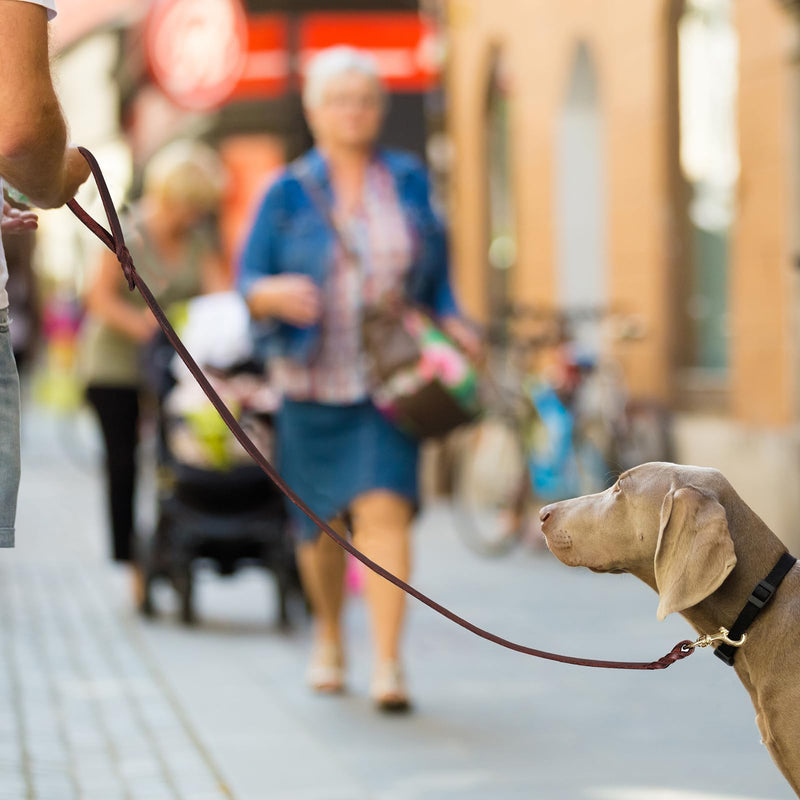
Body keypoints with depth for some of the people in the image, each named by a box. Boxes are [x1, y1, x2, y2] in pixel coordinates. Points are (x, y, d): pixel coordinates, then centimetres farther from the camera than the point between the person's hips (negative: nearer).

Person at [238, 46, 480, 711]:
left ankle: (388, 663, -19)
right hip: (314, 382, 0)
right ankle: (329, 637, 36)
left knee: (385, 508, -16)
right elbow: (248, 283, -1)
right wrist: (277, 294, -23)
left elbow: (434, 272, 16)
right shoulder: (288, 194, 1)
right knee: (322, 523, 10)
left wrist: (452, 324, -1)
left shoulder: (408, 181, 7)